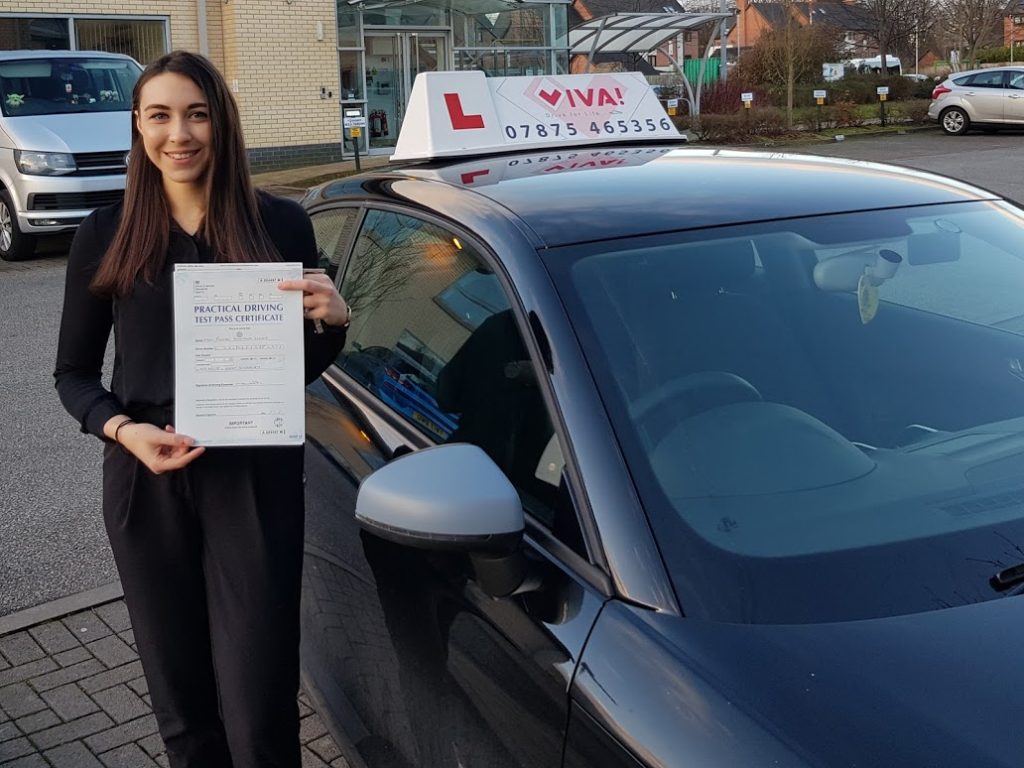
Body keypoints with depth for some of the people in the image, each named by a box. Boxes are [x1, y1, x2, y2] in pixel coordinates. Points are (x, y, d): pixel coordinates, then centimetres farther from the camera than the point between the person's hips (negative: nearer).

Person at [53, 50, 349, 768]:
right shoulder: (107, 236, 3)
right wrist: (123, 430, -10)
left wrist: (333, 320, -13)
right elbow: (74, 372, 9)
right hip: (147, 486, 2)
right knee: (183, 707, 12)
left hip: (256, 484, -1)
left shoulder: (280, 223, 0)